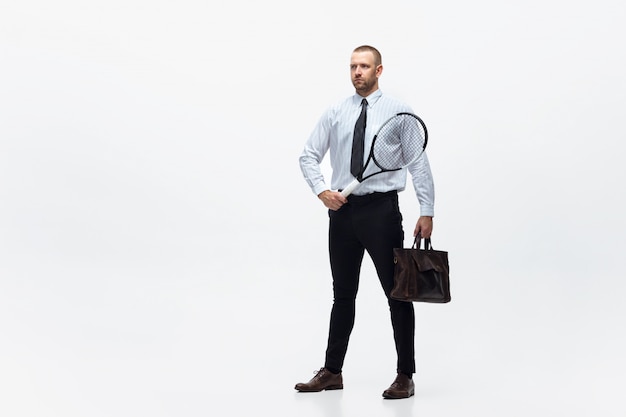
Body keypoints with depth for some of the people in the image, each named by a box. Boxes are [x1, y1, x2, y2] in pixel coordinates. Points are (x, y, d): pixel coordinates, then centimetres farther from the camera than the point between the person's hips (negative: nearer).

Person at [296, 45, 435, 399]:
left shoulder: (399, 111, -1)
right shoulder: (335, 113, 7)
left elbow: (419, 163, -3)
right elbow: (309, 156, 10)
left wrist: (427, 212, -9)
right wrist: (322, 190, -8)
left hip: (382, 210, -3)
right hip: (343, 210, 4)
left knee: (397, 293, 2)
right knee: (343, 294, 13)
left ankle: (406, 376, 11)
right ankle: (332, 372, 23)